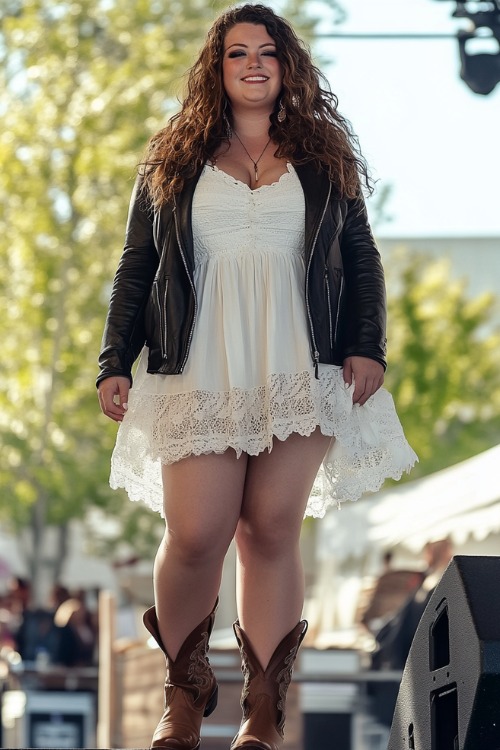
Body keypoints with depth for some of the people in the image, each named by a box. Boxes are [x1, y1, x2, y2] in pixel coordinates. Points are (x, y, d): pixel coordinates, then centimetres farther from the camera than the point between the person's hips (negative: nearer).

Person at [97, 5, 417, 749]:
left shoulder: (324, 159, 15)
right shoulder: (171, 162, 13)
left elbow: (361, 259, 14)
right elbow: (136, 267, 13)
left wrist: (367, 347, 0)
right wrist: (115, 363, 5)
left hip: (299, 379, 1)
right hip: (200, 377, 0)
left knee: (272, 533, -4)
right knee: (196, 537, -10)